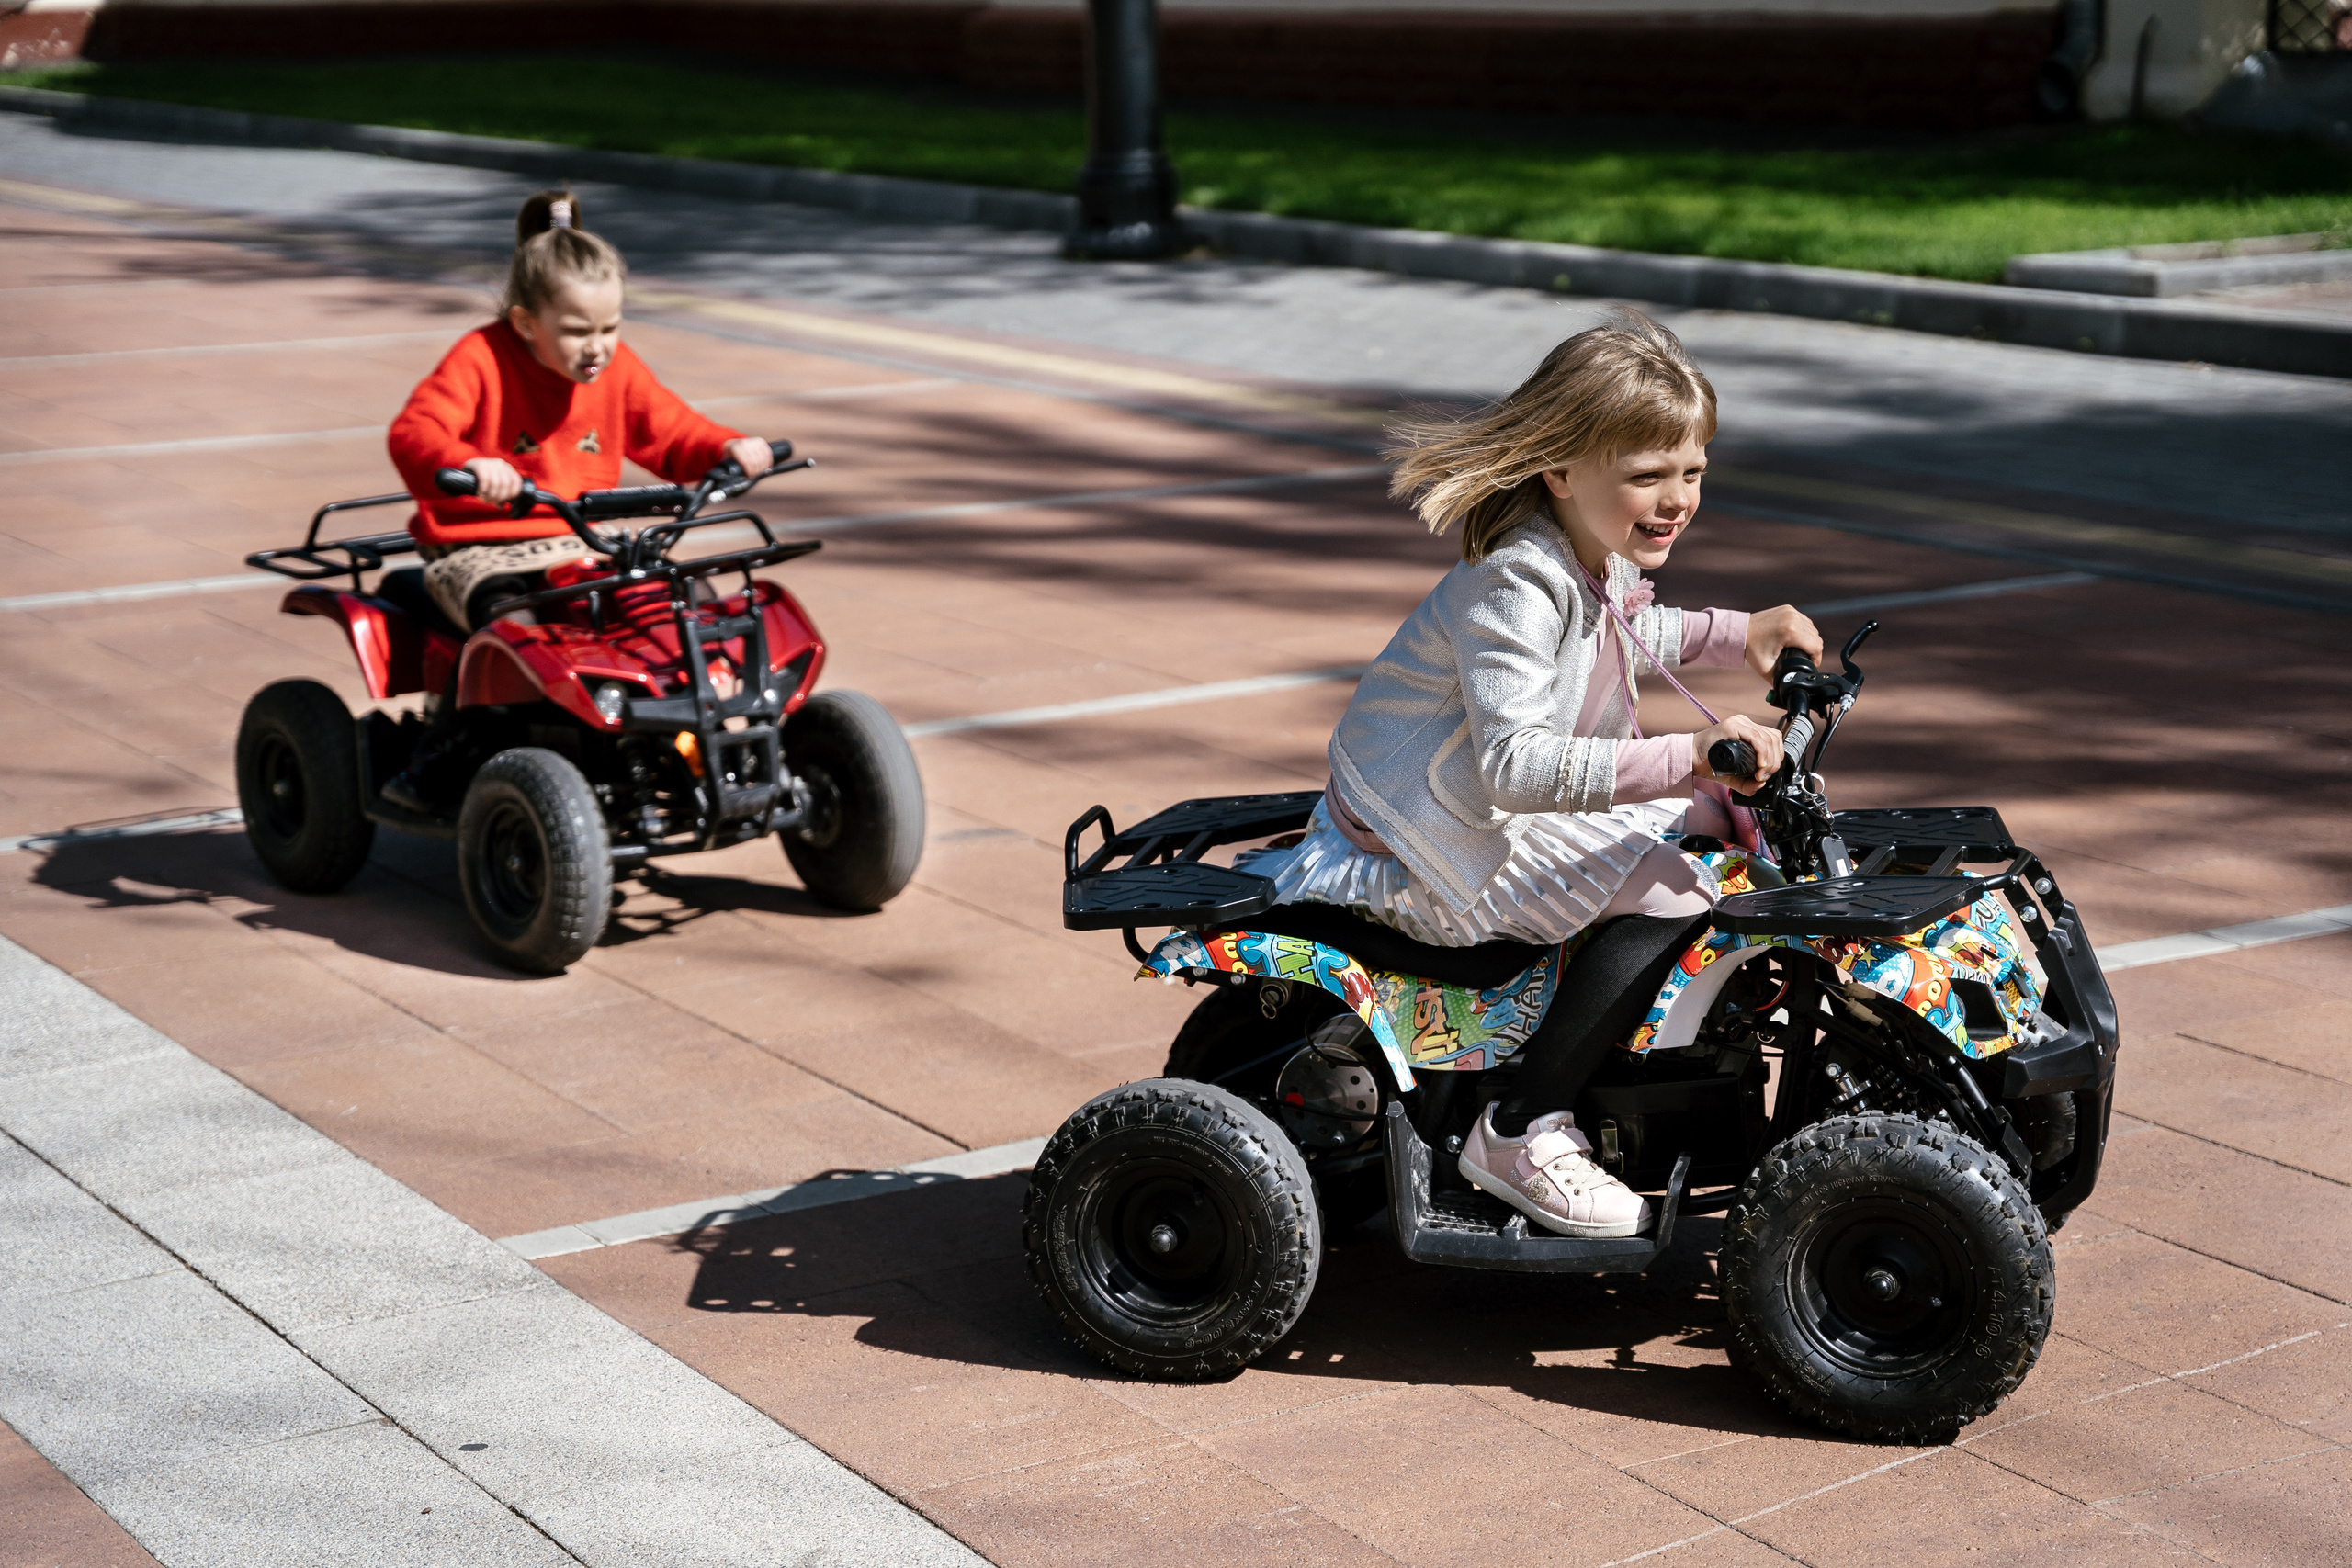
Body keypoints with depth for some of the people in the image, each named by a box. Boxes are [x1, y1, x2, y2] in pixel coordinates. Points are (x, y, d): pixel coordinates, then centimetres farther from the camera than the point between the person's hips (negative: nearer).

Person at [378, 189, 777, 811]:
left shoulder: (617, 371, 5)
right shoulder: (482, 360, -13)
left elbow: (673, 436, 10)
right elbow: (413, 433, -26)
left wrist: (729, 449, -12)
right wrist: (468, 466, -47)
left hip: (577, 545, 6)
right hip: (476, 549, -5)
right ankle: (429, 769, -19)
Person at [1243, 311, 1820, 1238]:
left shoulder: (1597, 557, 1)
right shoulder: (1517, 586, -29)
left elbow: (1624, 634, 26)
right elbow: (1513, 764, -40)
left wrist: (1736, 635, 11)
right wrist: (1686, 758, -45)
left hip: (1507, 797, 10)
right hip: (1441, 848, -10)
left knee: (1714, 812, 14)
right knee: (1669, 890, -22)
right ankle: (1522, 1134, -16)